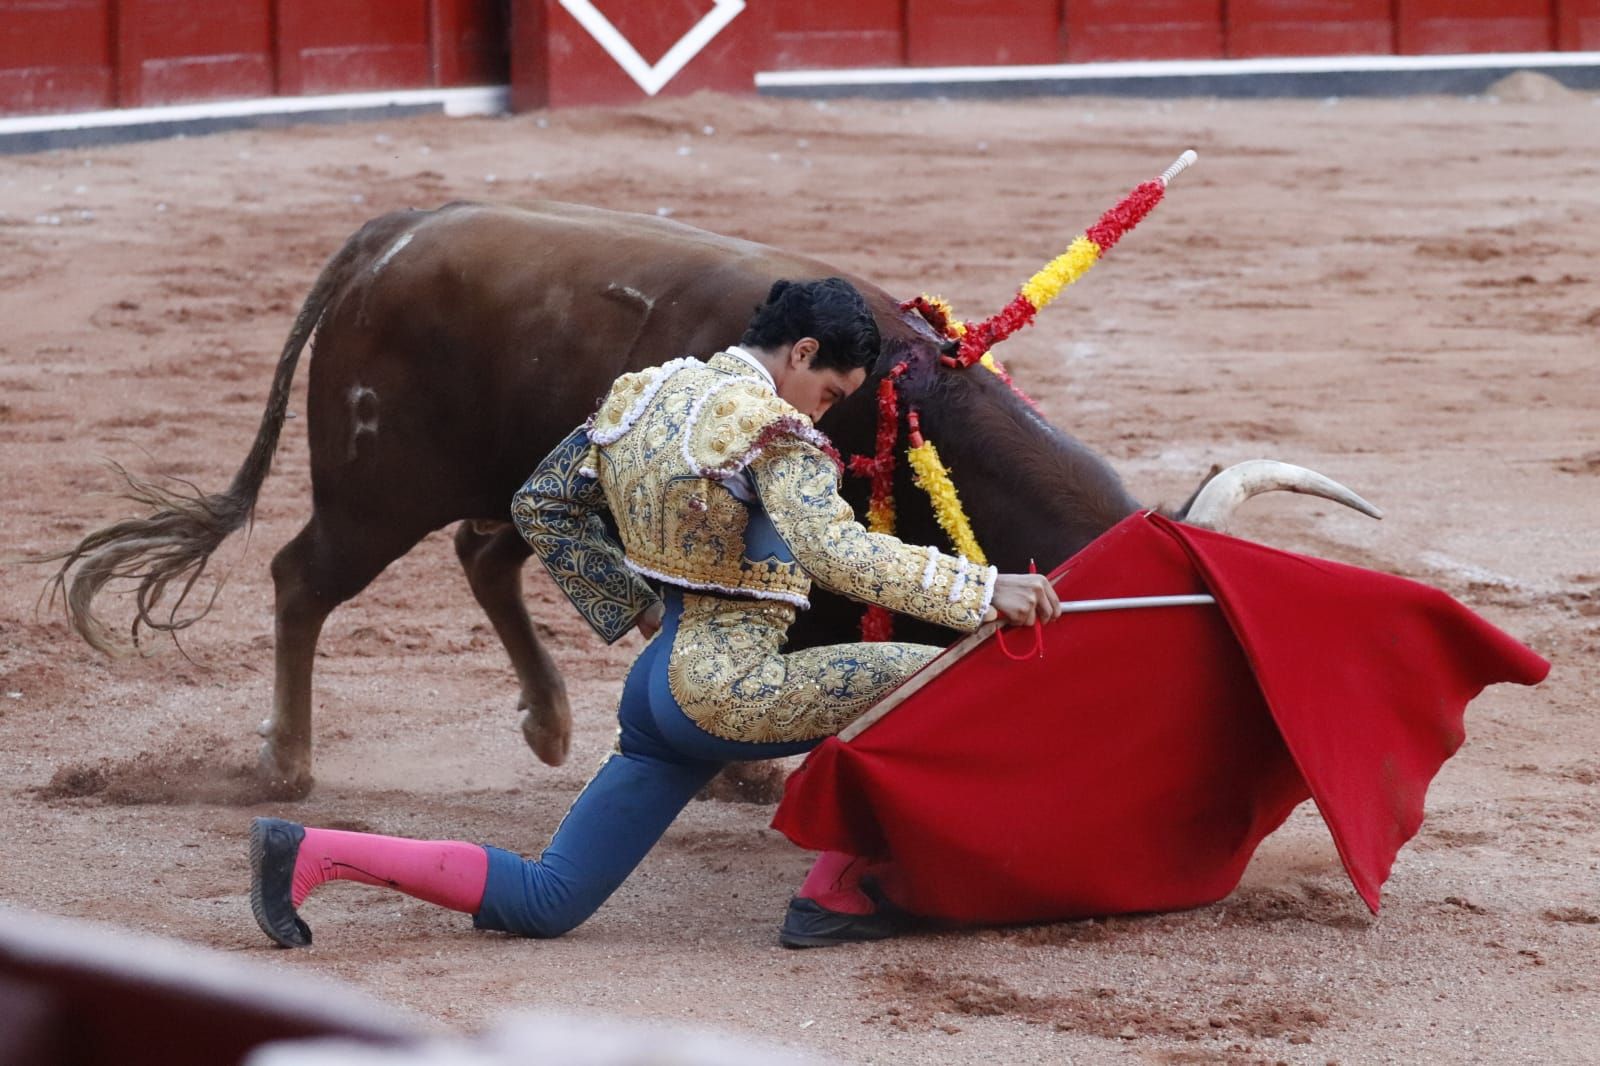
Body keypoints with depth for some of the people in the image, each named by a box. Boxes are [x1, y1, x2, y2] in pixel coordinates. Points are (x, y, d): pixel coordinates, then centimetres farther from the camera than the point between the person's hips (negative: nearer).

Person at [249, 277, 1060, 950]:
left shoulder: (642, 397, 12)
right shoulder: (772, 430, -13)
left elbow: (538, 508, 19)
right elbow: (839, 554, -25)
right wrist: (983, 591, -22)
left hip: (659, 680, 9)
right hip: (726, 691, -9)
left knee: (543, 900, 14)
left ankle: (307, 854, 2)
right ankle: (837, 894, 2)